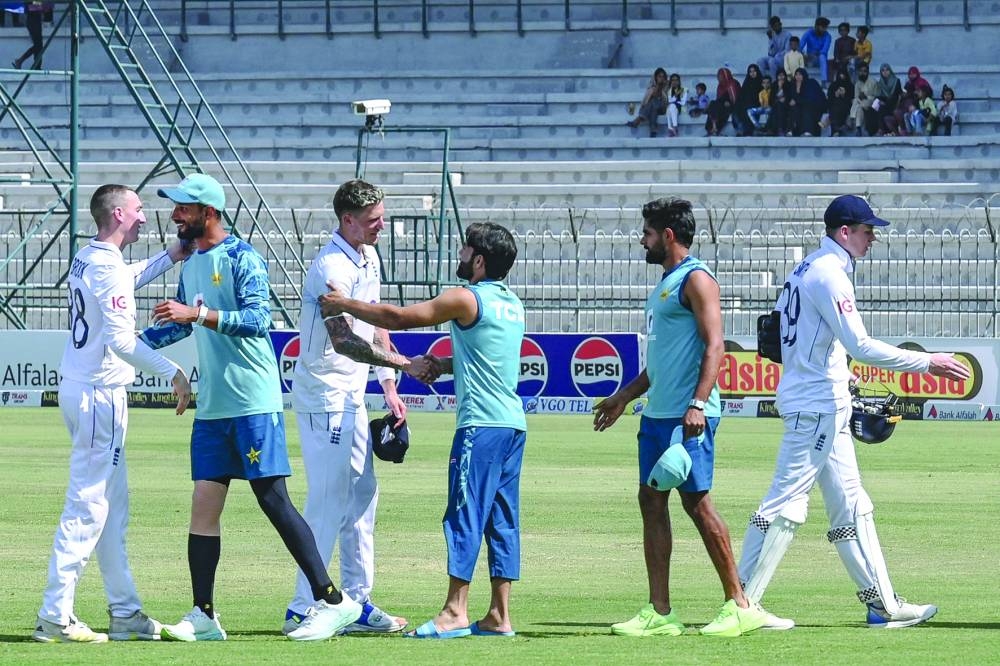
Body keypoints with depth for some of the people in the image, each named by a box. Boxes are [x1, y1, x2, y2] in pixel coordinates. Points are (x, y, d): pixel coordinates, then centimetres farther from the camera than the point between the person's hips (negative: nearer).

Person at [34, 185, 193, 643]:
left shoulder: (86, 260, 12)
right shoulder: (109, 266, -17)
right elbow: (120, 339, -25)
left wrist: (170, 258, 30)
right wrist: (172, 372, -22)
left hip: (78, 390, 10)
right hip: (99, 395, -10)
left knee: (113, 506, 14)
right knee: (87, 508, -8)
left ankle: (125, 612, 18)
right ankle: (55, 617, -9)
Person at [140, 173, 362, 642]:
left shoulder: (242, 258, -10)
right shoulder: (191, 265, 15)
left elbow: (257, 318, -23)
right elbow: (179, 325, 29)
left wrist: (198, 313, -30)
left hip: (253, 402, -8)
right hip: (212, 406, 8)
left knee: (273, 500, -9)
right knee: (204, 504, 4)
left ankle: (332, 601, -5)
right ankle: (203, 616, 7)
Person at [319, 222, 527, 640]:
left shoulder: (466, 300, -8)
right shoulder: (512, 305, 16)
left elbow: (398, 318, -5)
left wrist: (345, 305, 5)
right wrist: (445, 365, 25)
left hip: (481, 424, -8)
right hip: (513, 423, 8)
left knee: (464, 515, -7)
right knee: (501, 519, 7)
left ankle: (455, 611, -9)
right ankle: (499, 616, 6)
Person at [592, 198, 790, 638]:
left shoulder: (695, 280, -9)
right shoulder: (665, 284, 20)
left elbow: (714, 345, -18)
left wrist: (698, 404, -27)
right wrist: (625, 397, 31)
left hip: (686, 416, -10)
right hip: (657, 415, 10)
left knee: (697, 502, -9)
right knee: (652, 502, 6)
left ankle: (739, 605, -3)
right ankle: (659, 613, 7)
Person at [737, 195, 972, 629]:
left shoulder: (808, 270, 16)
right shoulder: (829, 274, -15)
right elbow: (859, 346, -23)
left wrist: (844, 383, 22)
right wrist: (927, 363, -20)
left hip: (824, 408, 11)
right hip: (817, 406, -11)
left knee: (850, 506, 10)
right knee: (785, 504, -8)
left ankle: (883, 604, 11)